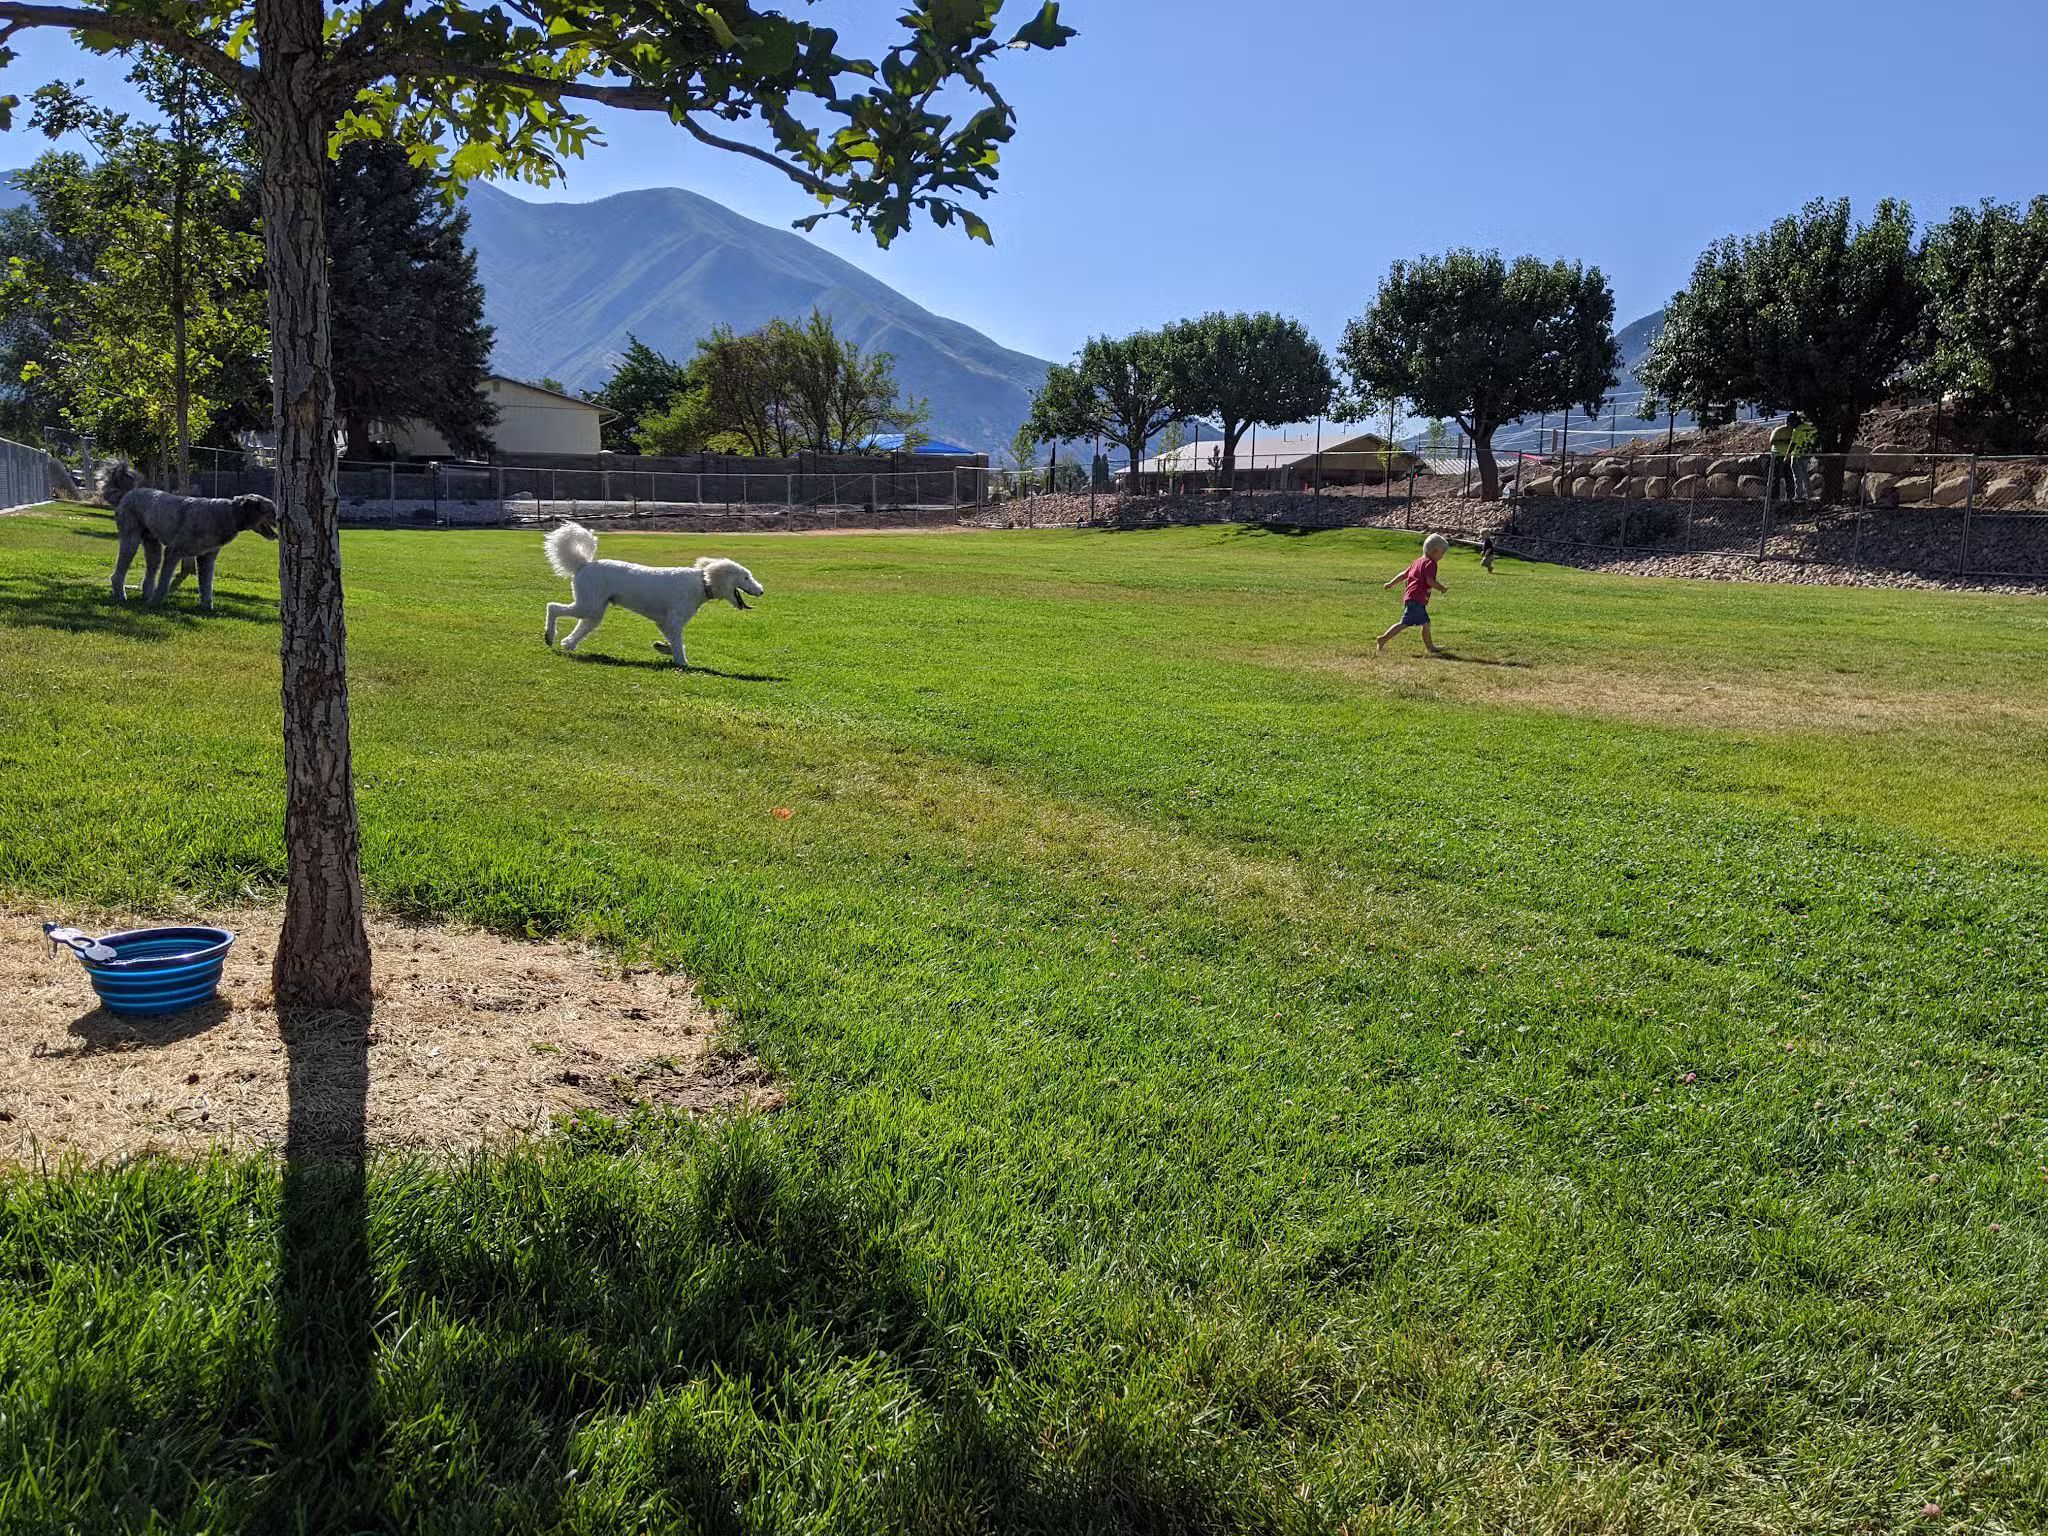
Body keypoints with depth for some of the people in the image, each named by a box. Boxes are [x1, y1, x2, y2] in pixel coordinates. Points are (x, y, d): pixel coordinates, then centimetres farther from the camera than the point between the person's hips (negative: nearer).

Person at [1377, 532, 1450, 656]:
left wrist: (1391, 583, 26)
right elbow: (1430, 580, -19)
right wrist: (1442, 588, -8)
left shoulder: (1418, 562, 20)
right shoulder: (1430, 563, -8)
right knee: (1405, 623, -12)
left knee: (1425, 623, 15)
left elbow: (1404, 574, 22)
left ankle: (1430, 648, 20)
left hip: (1410, 596, 10)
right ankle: (1384, 639, -15)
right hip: (1417, 599, -10)